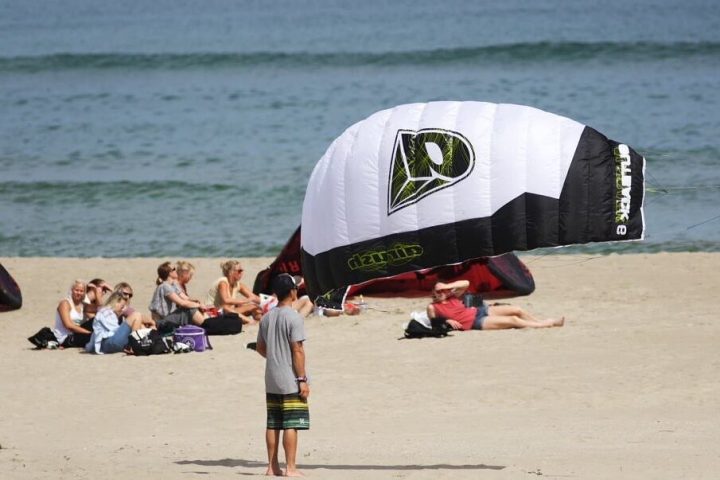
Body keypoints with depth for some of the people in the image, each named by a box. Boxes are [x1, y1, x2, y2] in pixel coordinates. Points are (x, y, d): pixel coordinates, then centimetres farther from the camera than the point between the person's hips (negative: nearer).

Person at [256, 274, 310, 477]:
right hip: (290, 380, -7)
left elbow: (260, 347, 16)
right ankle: (290, 467, -6)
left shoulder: (267, 317, 8)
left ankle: (273, 466, 12)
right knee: (291, 424, -5)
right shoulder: (293, 317, -13)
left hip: (272, 380, 7)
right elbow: (297, 350, -15)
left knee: (273, 424, 9)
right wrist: (302, 379, -13)